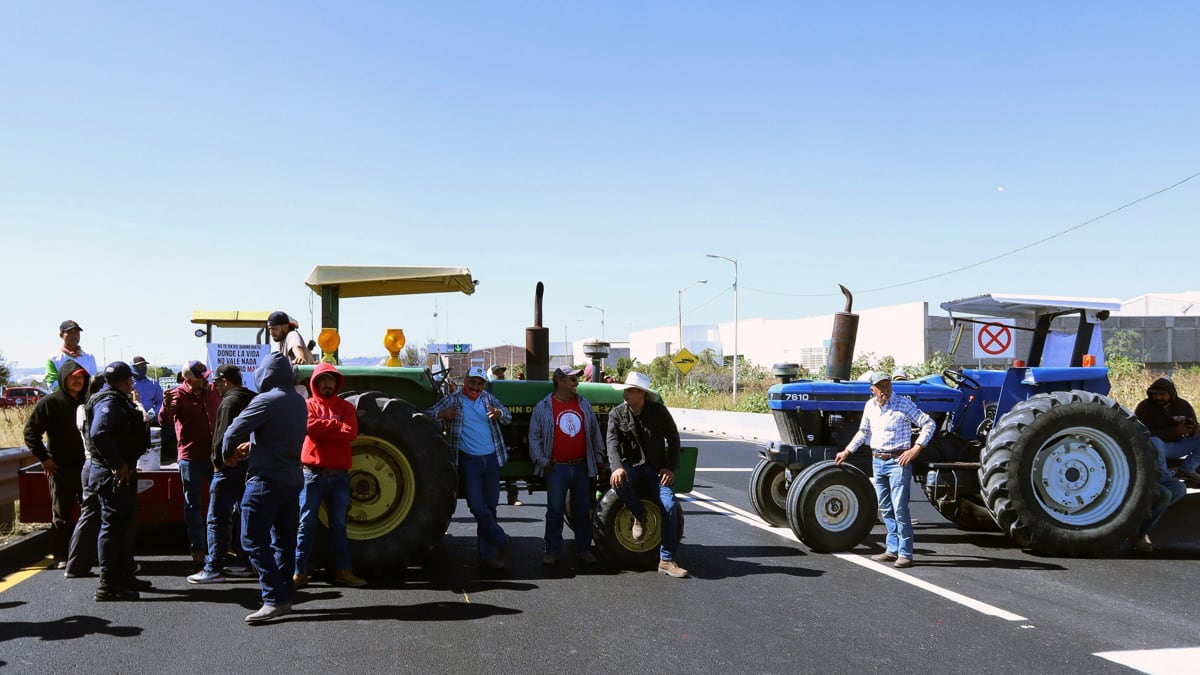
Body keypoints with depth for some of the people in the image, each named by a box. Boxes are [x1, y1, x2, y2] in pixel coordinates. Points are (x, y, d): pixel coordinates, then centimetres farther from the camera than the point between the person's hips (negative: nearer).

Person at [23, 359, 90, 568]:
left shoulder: (88, 402, 9)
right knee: (62, 514, 4)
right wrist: (44, 458, -9)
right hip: (61, 467, -4)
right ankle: (61, 556, 11)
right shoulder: (50, 403, -5)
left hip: (87, 465, 4)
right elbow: (31, 431, -5)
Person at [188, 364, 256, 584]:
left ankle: (213, 568, -4)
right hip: (250, 465, 9)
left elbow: (223, 435, -19)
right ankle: (244, 563, 19)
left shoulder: (229, 402, -14)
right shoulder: (253, 399, 13)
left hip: (230, 467, -9)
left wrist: (217, 460, -9)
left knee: (217, 518, -4)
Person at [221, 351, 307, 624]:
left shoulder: (267, 400, -16)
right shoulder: (298, 401, 10)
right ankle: (284, 596, 20)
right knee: (283, 539, 15)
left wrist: (228, 454, 3)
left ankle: (274, 599, -12)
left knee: (254, 540, -5)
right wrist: (252, 446, 14)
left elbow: (234, 430, -16)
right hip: (292, 479, 9)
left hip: (266, 480, -9)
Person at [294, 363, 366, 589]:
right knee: (307, 524, 1)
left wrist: (321, 430, -11)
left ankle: (344, 572, 14)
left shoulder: (346, 407, 7)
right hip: (313, 474, -2)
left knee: (339, 525, 9)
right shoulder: (308, 405, 3)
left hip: (339, 475, 2)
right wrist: (335, 423, -9)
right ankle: (300, 572, 6)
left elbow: (351, 433, -10)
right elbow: (310, 427, -18)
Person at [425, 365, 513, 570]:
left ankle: (486, 555, 15)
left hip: (491, 459, 4)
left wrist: (499, 414, -17)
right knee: (478, 507, -10)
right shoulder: (453, 400, -1)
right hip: (469, 460, -3)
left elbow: (508, 417, 6)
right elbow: (426, 415, -3)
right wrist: (442, 414, -25)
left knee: (489, 508, 7)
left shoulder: (488, 399, 8)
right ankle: (503, 542, 9)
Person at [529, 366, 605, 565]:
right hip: (557, 468, -3)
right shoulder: (543, 407, -2)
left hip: (581, 467, 3)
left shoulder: (583, 404, 9)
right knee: (555, 511, 0)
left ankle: (584, 549, 18)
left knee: (582, 510, 9)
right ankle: (552, 551, 10)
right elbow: (534, 437, 1)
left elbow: (595, 432, 17)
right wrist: (542, 461, -4)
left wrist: (599, 458, 17)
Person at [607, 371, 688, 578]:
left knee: (669, 506, -16)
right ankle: (639, 515, -7)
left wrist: (670, 468, -7)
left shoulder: (659, 411, -4)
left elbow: (673, 439, 5)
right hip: (631, 465, 0)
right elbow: (613, 443, -15)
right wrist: (617, 467, -34)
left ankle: (667, 560, -10)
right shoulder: (617, 414, -4)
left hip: (656, 467, 0)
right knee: (618, 481, -34)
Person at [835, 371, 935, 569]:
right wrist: (847, 452, 20)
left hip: (898, 462, -6)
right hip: (878, 462, 6)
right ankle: (892, 550, 19)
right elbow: (863, 432, 22)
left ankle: (905, 554, -3)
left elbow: (928, 424, -9)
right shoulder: (870, 406, 8)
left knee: (899, 509, -8)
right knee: (885, 509, 10)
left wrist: (916, 448, -15)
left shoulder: (904, 404, -9)